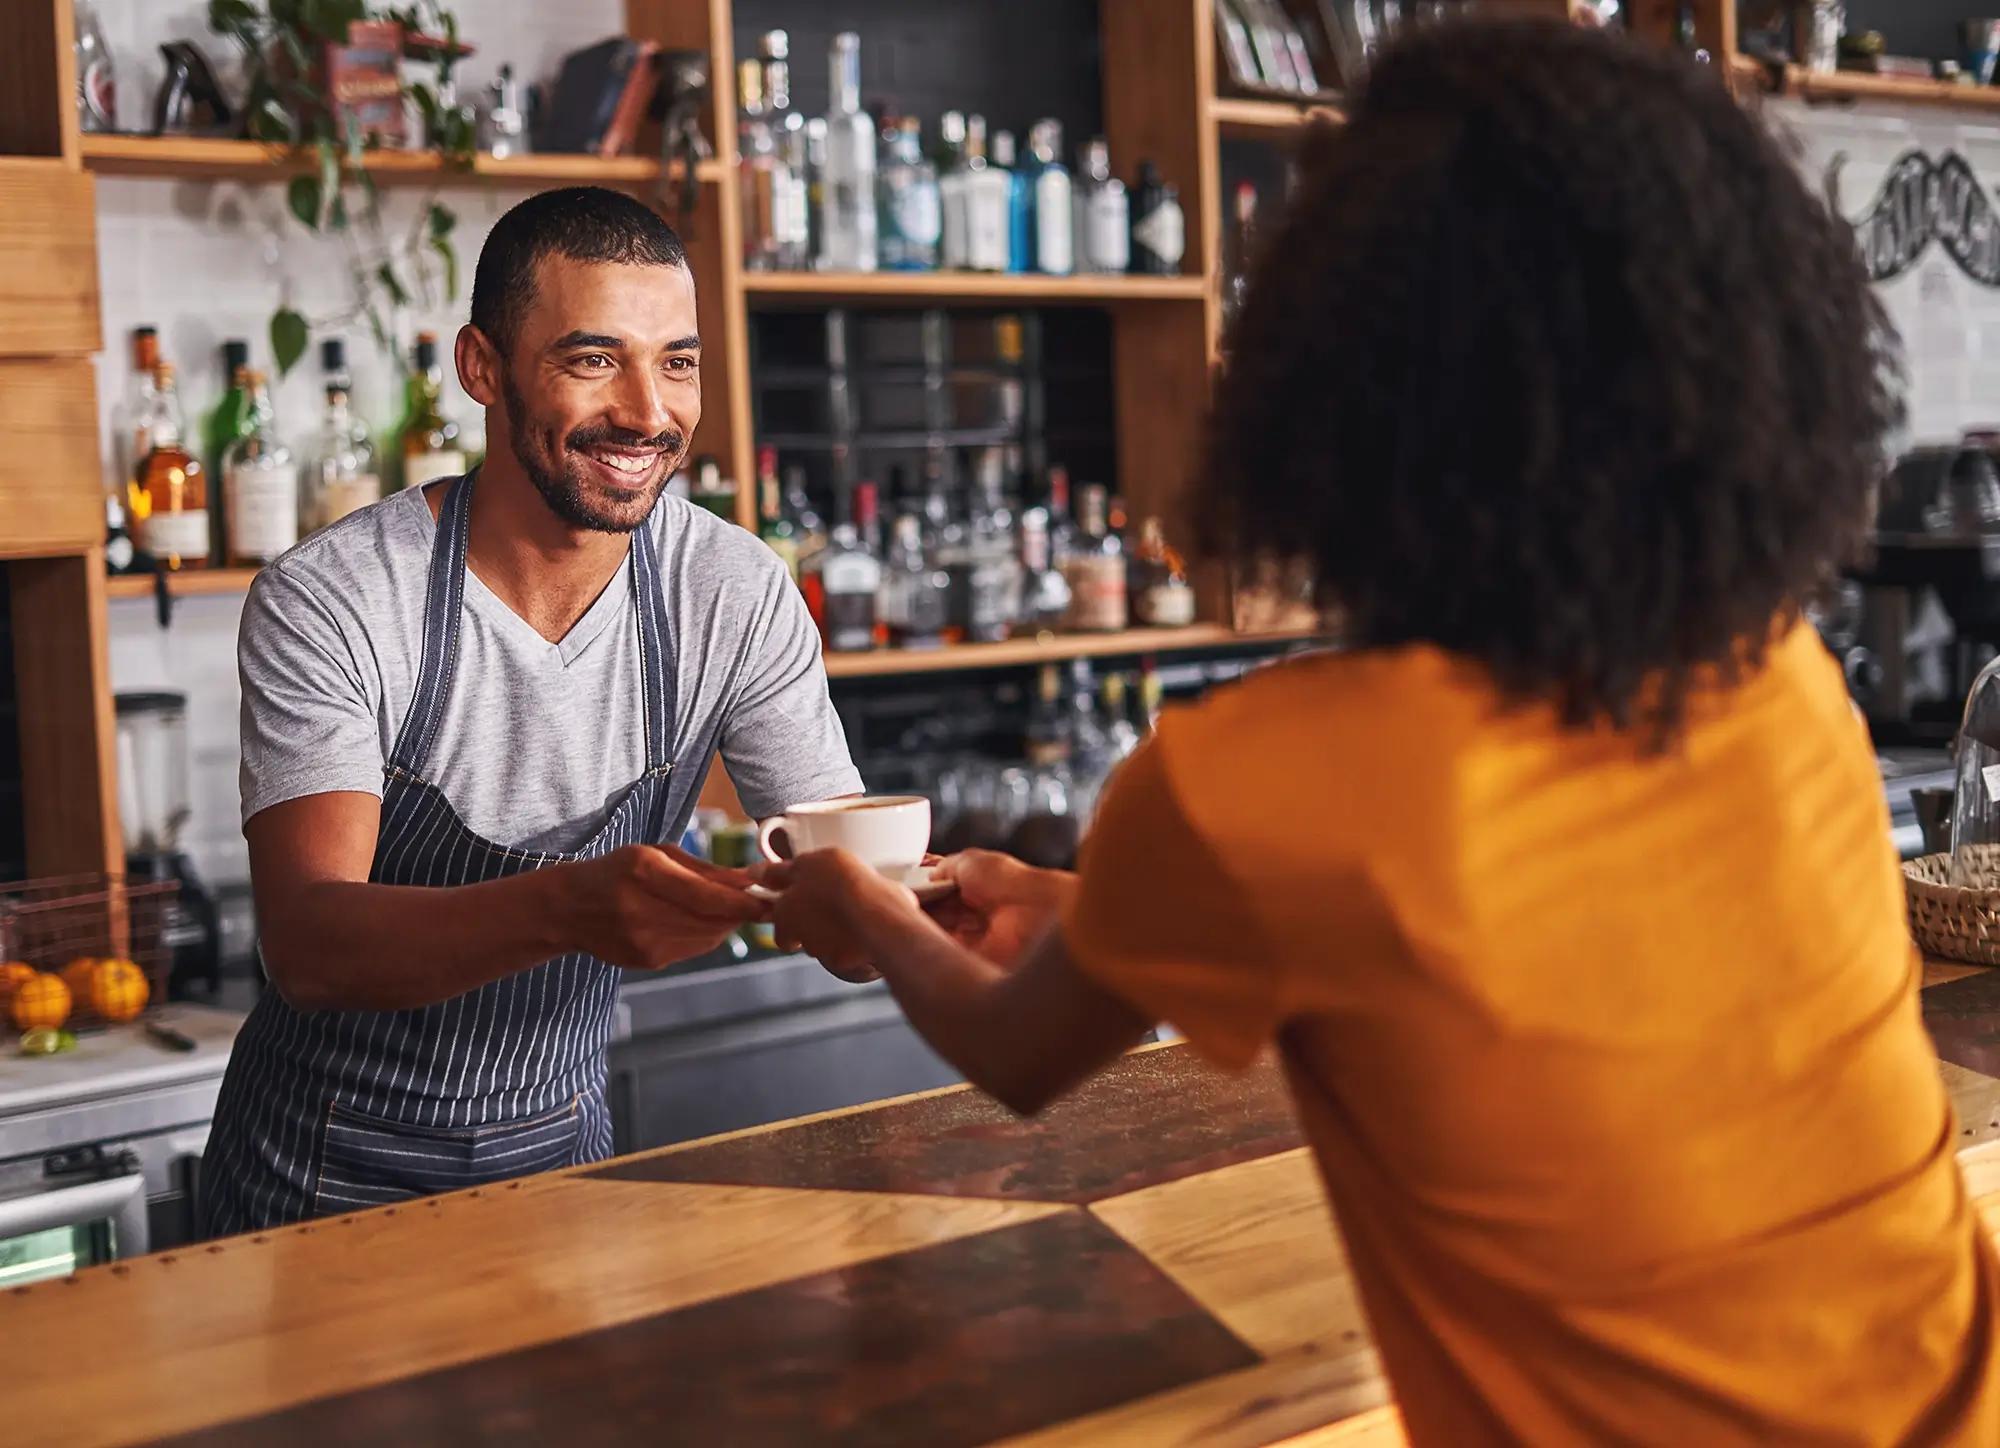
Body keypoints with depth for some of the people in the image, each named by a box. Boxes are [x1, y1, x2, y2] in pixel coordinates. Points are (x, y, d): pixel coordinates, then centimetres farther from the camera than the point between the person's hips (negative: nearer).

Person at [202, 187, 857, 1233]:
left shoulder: (737, 595, -8)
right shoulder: (328, 602, -19)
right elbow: (307, 943, -28)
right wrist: (568, 907, -46)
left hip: (557, 1150, 3)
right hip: (327, 1176, -3)